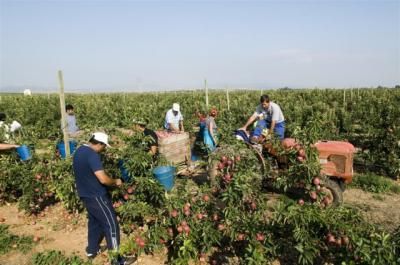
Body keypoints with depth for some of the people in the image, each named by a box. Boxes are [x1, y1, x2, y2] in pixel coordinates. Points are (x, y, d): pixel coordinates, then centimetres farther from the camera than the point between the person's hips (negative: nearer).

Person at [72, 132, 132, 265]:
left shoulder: (79, 151, 6)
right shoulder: (92, 155, -25)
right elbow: (103, 179, -29)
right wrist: (115, 181, -10)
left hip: (85, 194, 10)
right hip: (96, 196, -10)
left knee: (94, 221, 24)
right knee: (111, 224, -2)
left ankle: (92, 250, 37)